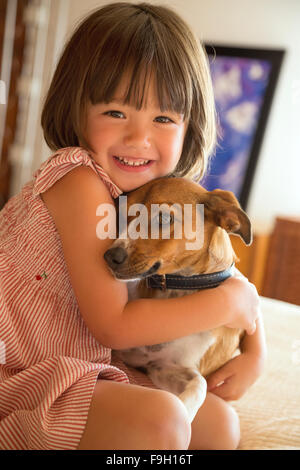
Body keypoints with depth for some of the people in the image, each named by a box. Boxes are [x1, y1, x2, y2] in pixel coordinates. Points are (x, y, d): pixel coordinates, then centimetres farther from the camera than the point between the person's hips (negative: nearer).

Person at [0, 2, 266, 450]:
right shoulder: (81, 182, -22)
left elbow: (231, 278, 13)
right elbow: (113, 324, -23)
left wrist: (255, 350, -1)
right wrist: (225, 303, -17)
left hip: (85, 370, 8)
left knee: (219, 423, 6)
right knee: (160, 419, -28)